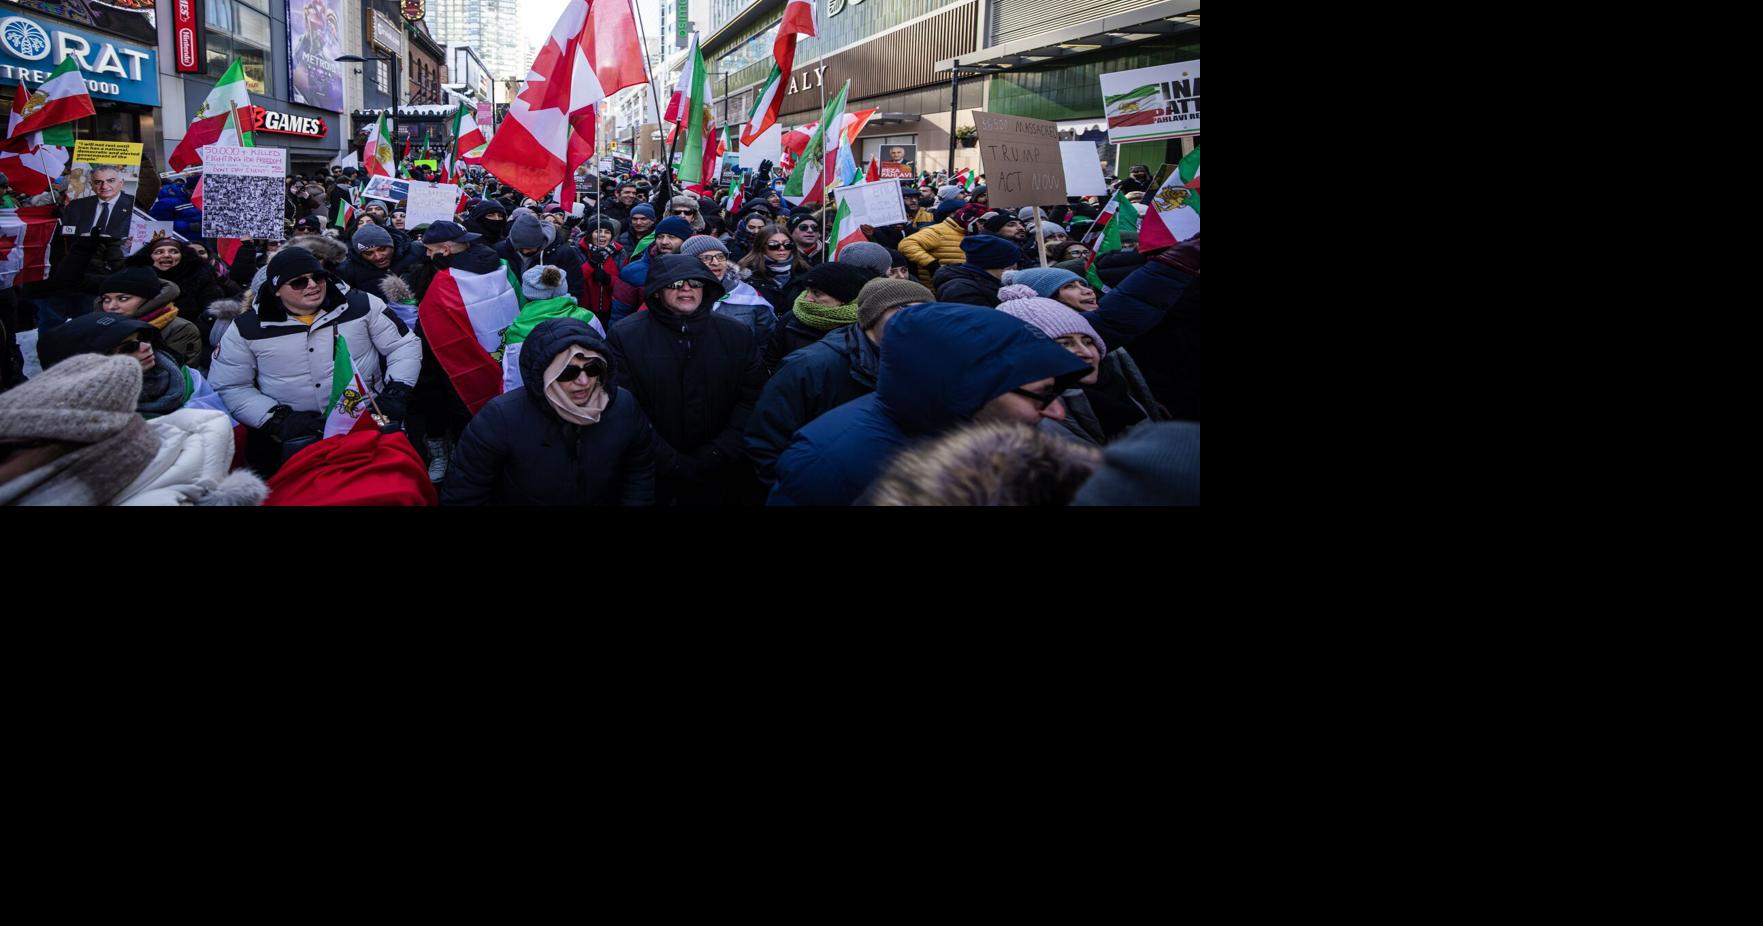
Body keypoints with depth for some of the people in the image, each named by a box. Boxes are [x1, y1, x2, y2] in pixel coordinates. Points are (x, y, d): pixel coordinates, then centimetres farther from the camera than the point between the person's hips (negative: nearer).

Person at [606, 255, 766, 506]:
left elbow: (753, 400, -2)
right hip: (651, 480, -2)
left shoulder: (738, 335, 3)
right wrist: (674, 464, -19)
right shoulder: (624, 337, -4)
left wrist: (714, 458, -14)